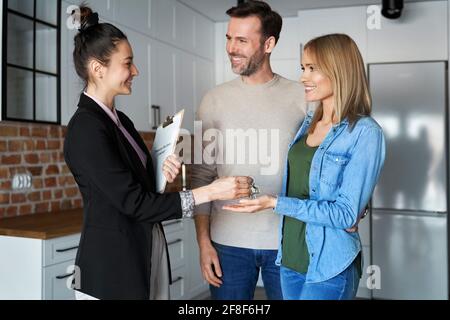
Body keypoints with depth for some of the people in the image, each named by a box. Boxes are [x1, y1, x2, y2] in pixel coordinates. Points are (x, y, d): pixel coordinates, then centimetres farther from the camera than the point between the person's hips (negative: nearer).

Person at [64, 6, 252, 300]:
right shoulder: (86, 127, -18)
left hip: (147, 251, 8)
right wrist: (210, 192, -19)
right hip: (112, 263, -8)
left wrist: (163, 175, -7)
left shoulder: (120, 120, 8)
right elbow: (132, 202, -20)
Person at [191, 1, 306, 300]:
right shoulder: (214, 100, 1)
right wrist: (203, 241, -1)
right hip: (228, 242, 1)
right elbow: (202, 176, 3)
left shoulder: (301, 97, -2)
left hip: (287, 241, 0)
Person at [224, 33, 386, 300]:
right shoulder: (309, 123, 7)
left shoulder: (365, 133, -14)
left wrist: (275, 203, -21)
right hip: (290, 257, 7)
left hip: (330, 266, -6)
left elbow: (346, 214, -18)